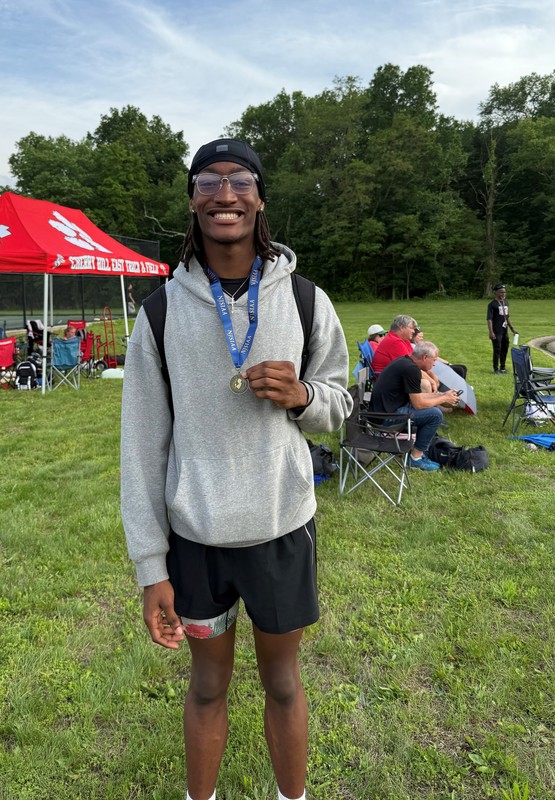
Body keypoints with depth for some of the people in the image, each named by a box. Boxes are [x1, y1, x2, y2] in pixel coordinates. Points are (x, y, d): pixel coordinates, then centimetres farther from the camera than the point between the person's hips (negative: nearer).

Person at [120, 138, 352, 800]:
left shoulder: (305, 301, -3)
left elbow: (338, 403, 7)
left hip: (282, 527, 1)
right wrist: (151, 566, -5)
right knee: (207, 685, 19)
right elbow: (143, 440, -4)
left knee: (282, 681, 19)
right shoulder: (163, 308, -4)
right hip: (193, 533, 0)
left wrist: (301, 396, -17)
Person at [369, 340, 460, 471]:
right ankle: (416, 458, 1)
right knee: (435, 414, -10)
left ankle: (425, 448, 22)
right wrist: (444, 399, -2)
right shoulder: (411, 369, -19)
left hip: (383, 408, 10)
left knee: (430, 407, 18)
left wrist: (441, 394, 17)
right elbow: (418, 404, -16)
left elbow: (416, 395, 20)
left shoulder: (404, 361, 12)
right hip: (387, 415, -10)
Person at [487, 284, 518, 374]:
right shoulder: (492, 304, -8)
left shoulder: (506, 303, 15)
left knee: (505, 349, 12)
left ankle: (502, 368, 24)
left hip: (504, 331, 7)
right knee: (497, 350, -4)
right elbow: (489, 318, -13)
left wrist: (512, 329, 19)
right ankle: (496, 369, 6)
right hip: (496, 332, -7)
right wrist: (491, 332, -20)